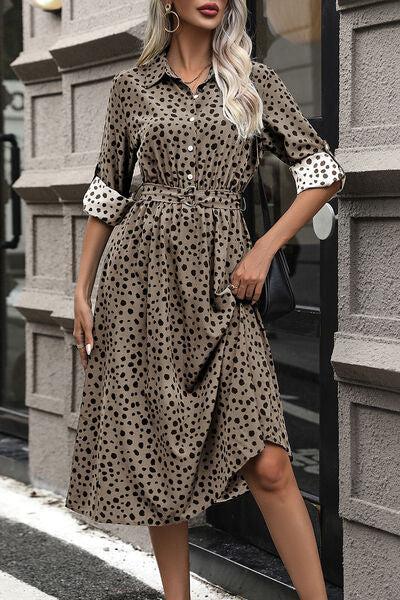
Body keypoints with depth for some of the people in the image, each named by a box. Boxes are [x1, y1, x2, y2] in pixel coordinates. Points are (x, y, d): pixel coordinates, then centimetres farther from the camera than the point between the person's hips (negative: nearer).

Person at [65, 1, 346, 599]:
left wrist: (264, 250, -3)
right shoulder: (134, 84, 9)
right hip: (143, 270, 1)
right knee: (156, 448, 4)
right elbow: (107, 192, 13)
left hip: (221, 278, -1)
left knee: (267, 463, -9)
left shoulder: (255, 80, 7)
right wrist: (82, 290, 8)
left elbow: (324, 173, 6)